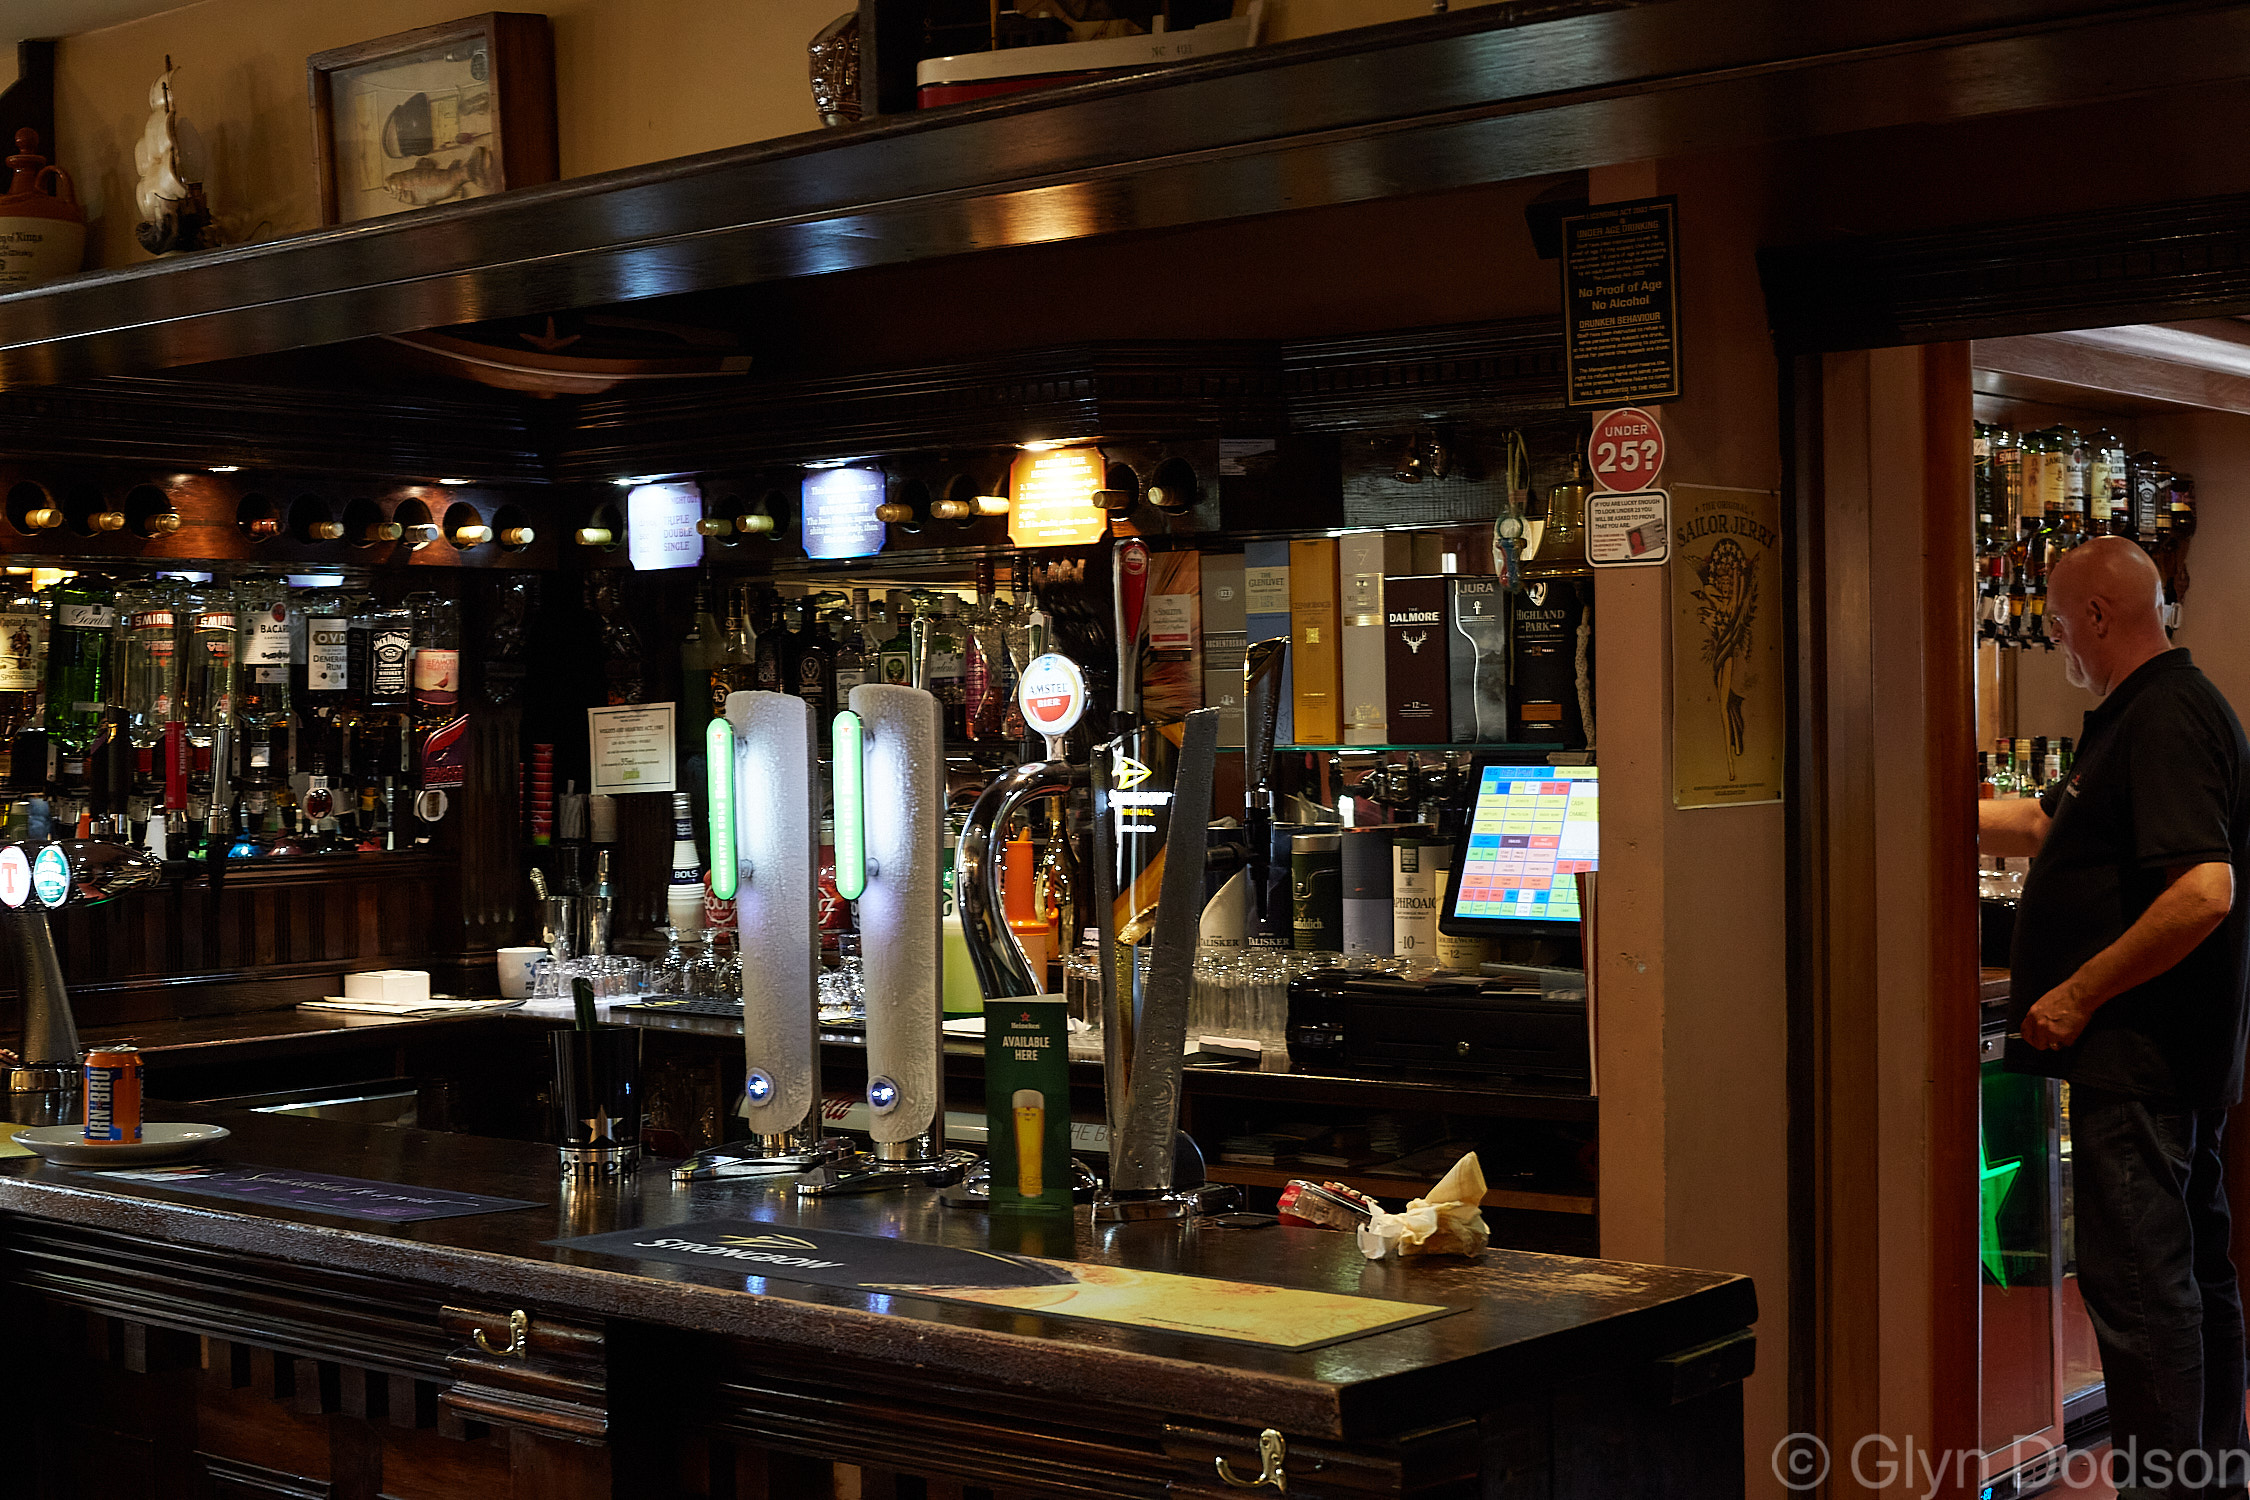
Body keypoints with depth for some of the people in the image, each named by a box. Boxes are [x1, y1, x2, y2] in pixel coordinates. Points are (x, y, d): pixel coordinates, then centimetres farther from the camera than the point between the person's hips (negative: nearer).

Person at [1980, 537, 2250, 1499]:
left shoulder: (2166, 719, -17)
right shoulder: (2160, 710, 17)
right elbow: (2043, 825, 29)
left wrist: (2078, 995, -22)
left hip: (2139, 1057, -11)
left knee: (2135, 1275, -7)